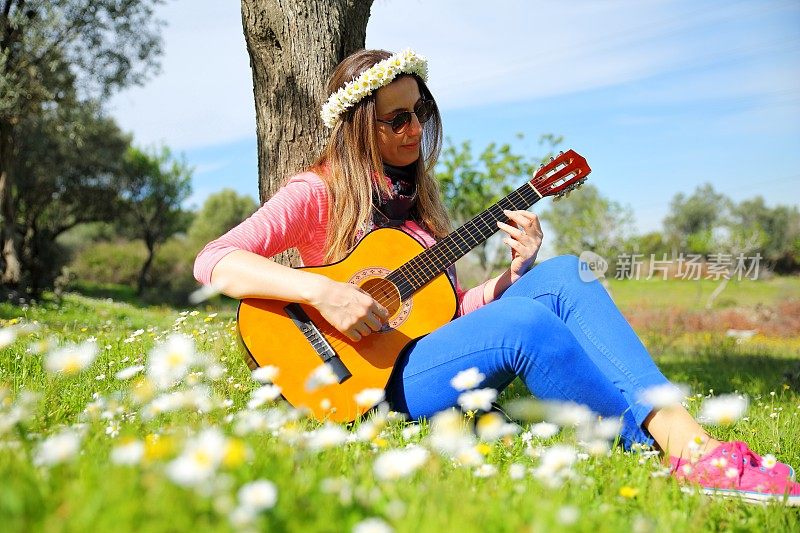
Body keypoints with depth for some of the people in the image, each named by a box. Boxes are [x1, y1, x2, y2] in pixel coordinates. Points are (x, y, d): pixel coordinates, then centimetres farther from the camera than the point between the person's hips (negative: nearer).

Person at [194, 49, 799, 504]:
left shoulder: (418, 194, 16)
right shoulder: (319, 192, -4)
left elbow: (449, 307, 16)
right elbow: (213, 260, -17)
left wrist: (514, 272, -2)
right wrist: (320, 291, -29)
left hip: (434, 358, 7)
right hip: (374, 376, -7)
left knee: (564, 274, -17)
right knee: (526, 322, -33)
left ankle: (691, 437, -31)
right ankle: (686, 456, -26)